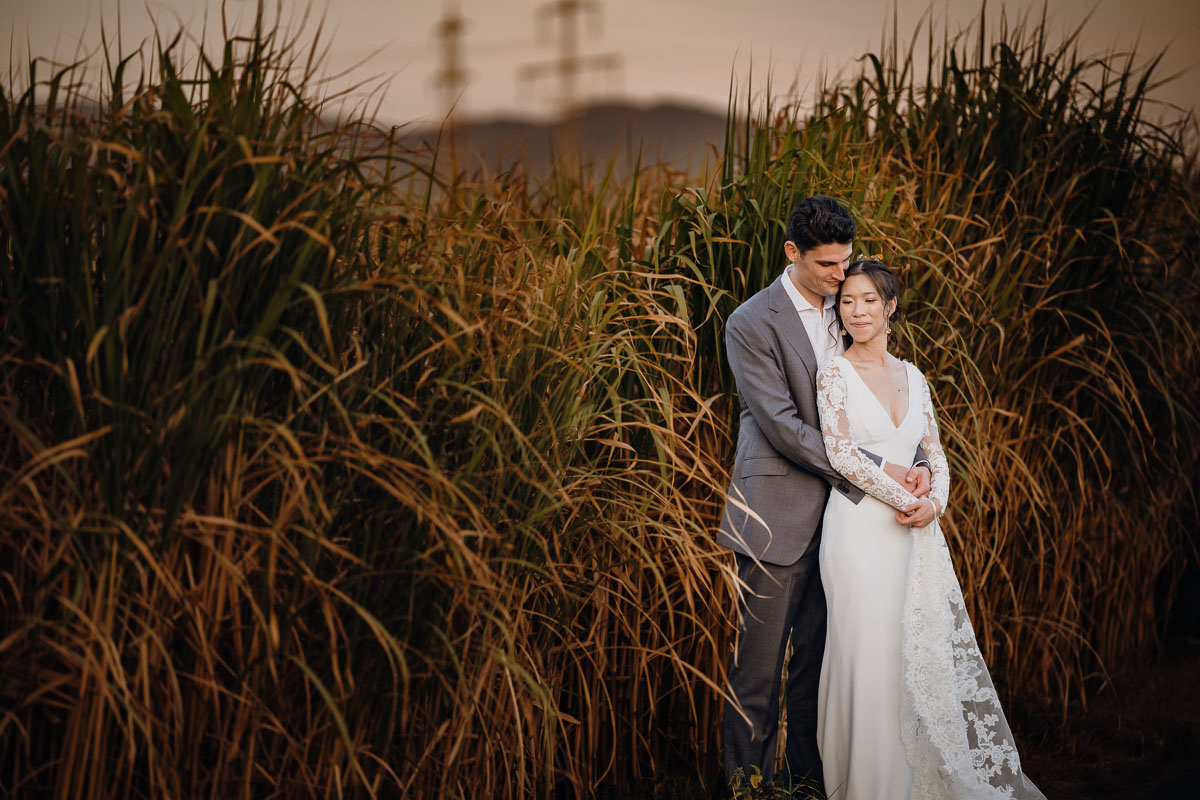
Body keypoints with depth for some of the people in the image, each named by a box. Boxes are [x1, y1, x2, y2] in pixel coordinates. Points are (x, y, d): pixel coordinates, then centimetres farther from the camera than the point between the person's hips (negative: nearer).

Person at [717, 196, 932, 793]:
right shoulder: (752, 324, -10)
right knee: (759, 670, 0)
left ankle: (808, 778, 22)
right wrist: (875, 470, -16)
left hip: (834, 514, 6)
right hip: (778, 519, -6)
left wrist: (916, 464, -8)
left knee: (816, 661, 12)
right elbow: (784, 428, -16)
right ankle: (746, 783, 11)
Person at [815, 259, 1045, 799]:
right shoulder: (835, 373, -2)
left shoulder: (913, 378, 13)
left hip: (916, 532, 5)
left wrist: (935, 502, -8)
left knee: (931, 650, 4)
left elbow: (935, 454, 12)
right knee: (870, 654, -4)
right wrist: (905, 500, -14)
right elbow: (841, 454, -12)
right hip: (861, 528, -5)